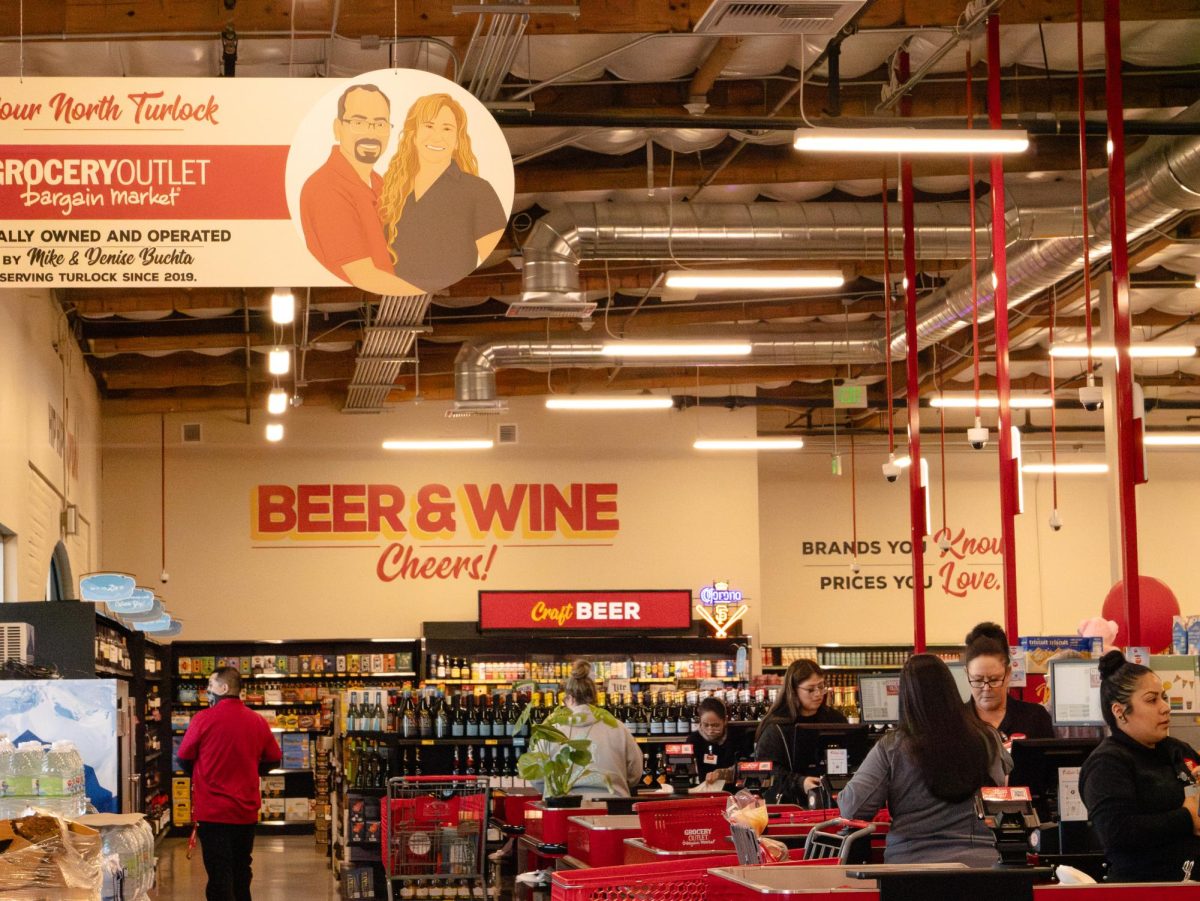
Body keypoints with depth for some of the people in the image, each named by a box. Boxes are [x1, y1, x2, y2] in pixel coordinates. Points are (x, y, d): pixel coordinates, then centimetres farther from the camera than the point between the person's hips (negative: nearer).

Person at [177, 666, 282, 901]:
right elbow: (274, 759, 9)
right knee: (241, 872, 19)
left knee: (219, 875, -2)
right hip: (246, 811, 4)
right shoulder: (257, 721, -1)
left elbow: (184, 758, -2)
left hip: (213, 811, -4)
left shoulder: (204, 719, -12)